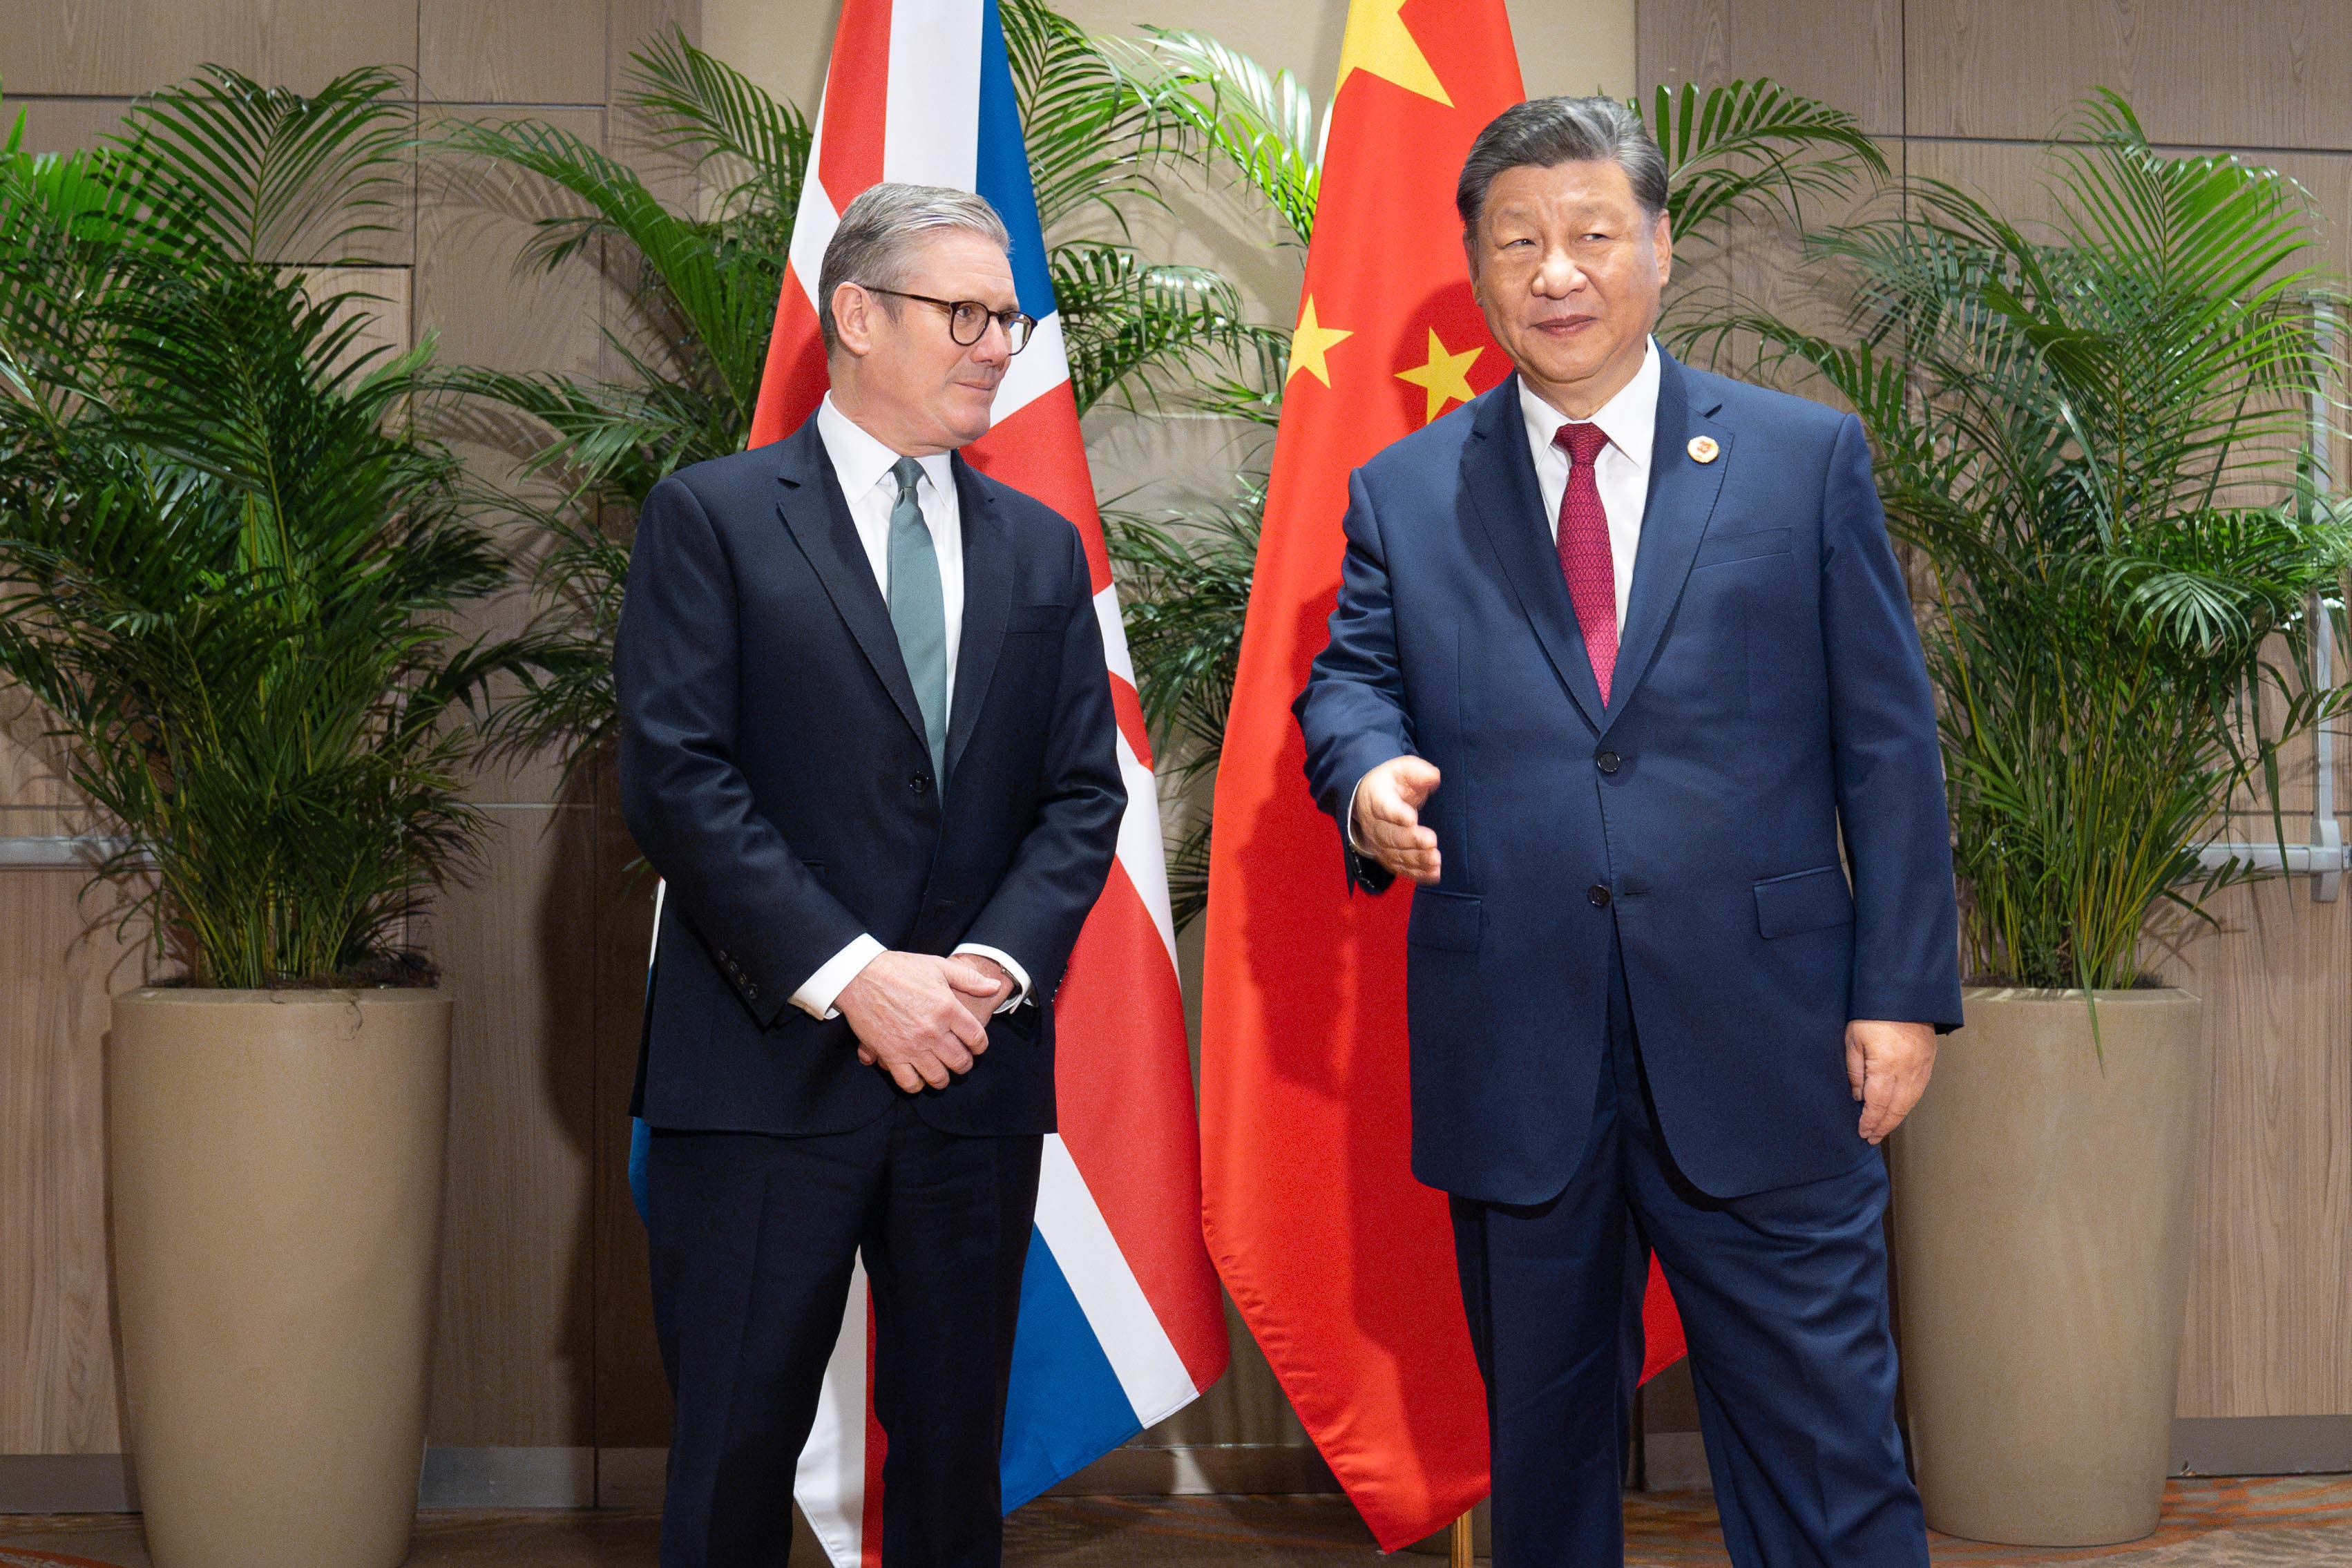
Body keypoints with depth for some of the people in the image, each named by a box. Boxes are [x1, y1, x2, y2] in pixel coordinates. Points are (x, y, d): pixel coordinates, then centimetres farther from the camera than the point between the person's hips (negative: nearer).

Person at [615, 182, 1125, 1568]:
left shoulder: (1042, 548, 13)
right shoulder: (712, 516, -1)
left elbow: (1084, 794, 8)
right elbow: (677, 779, -10)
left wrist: (993, 967, -10)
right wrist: (852, 975, -17)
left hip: (978, 1075, 4)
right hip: (767, 1064, -4)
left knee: (955, 1451, 12)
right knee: (735, 1454, 4)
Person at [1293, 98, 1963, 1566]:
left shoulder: (1809, 457, 5)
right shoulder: (1401, 492, 10)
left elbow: (1889, 742, 3)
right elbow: (1349, 677, 10)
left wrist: (1905, 990, -3)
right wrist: (1368, 774, -15)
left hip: (1760, 1055, -1)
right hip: (1512, 1052, 2)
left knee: (1826, 1445, 2)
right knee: (1543, 1441, 15)